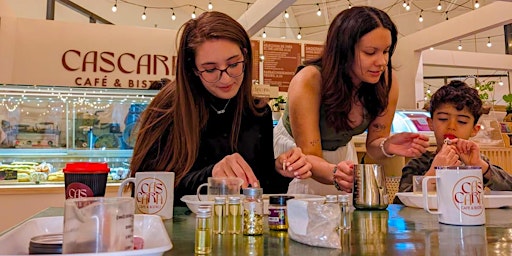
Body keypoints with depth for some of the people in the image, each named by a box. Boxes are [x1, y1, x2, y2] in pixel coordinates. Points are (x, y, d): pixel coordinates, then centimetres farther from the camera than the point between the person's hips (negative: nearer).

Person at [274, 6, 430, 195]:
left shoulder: (386, 82, -18)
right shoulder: (308, 83, -30)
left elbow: (373, 145, -8)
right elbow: (309, 156, -29)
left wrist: (387, 146, -30)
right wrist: (334, 173, -49)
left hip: (341, 154, 3)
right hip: (295, 152, -3)